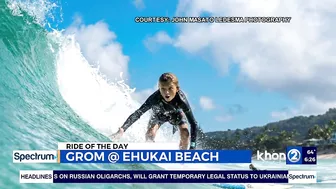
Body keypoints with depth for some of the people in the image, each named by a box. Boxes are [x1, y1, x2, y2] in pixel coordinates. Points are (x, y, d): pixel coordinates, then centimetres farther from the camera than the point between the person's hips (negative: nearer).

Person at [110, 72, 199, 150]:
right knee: (150, 133, -22)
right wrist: (121, 130, -58)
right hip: (158, 113, 0)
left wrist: (192, 147, -45)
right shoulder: (155, 98, -43)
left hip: (176, 113, 0)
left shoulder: (181, 99, -43)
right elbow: (137, 114, -44)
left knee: (185, 133, -21)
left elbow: (193, 123, -39)